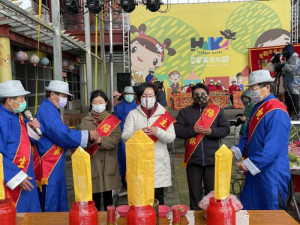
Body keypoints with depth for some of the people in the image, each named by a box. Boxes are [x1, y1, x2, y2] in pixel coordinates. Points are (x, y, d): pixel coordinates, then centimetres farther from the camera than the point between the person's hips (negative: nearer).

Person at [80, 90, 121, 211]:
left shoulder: (113, 120, 4)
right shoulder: (85, 121, 6)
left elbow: (115, 139, -10)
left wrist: (101, 140, -26)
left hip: (108, 163, 0)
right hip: (92, 163, 0)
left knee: (108, 195, 10)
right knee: (95, 195, 5)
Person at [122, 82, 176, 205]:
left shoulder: (164, 114, 6)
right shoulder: (133, 114, 7)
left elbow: (171, 137, -1)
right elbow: (125, 136, -1)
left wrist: (158, 132, -20)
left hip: (159, 162, 0)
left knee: (158, 197, 8)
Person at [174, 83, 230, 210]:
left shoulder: (217, 110, 7)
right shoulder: (184, 112, 8)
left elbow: (226, 129, 2)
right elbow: (177, 131, -1)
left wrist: (212, 131, -15)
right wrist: (192, 130, -16)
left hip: (212, 159, 0)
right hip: (192, 159, 1)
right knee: (194, 192, 11)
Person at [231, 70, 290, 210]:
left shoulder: (276, 112, -19)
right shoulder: (257, 108, 11)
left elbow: (272, 148, -23)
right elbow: (248, 136, 18)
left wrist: (249, 163, -20)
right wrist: (236, 151, 2)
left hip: (271, 173, -9)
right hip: (254, 171, 9)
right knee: (249, 209, 17)